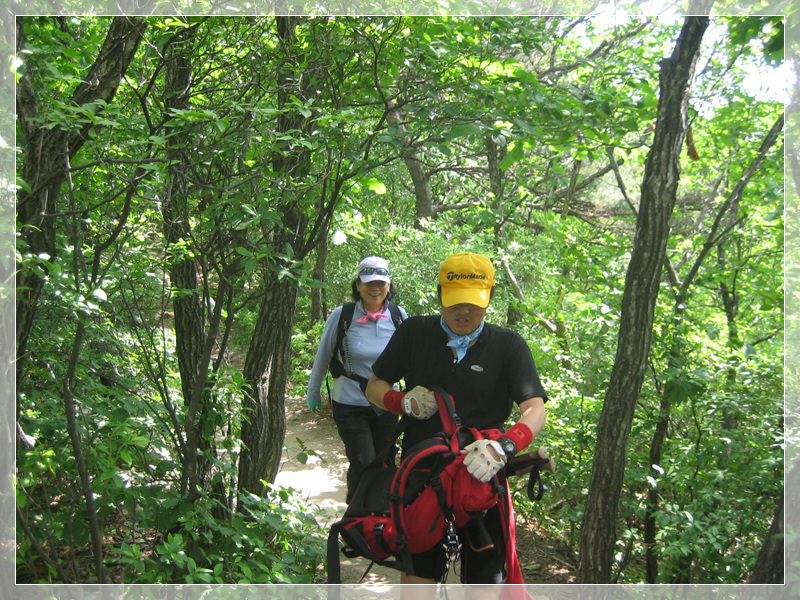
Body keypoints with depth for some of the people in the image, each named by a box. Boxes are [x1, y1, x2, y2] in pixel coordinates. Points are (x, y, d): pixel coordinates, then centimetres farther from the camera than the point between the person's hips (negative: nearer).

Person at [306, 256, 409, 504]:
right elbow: (322, 357, 3)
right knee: (364, 464, -10)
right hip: (350, 406, -3)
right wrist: (313, 392, 12)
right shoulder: (341, 315, -10)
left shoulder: (398, 316, -3)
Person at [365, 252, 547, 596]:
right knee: (418, 572, 6)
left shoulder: (509, 345, -3)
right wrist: (404, 402, -13)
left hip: (482, 477, -1)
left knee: (485, 579, 4)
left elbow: (535, 410, -14)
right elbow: (374, 386, 9)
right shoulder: (414, 333, 1)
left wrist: (504, 446, -35)